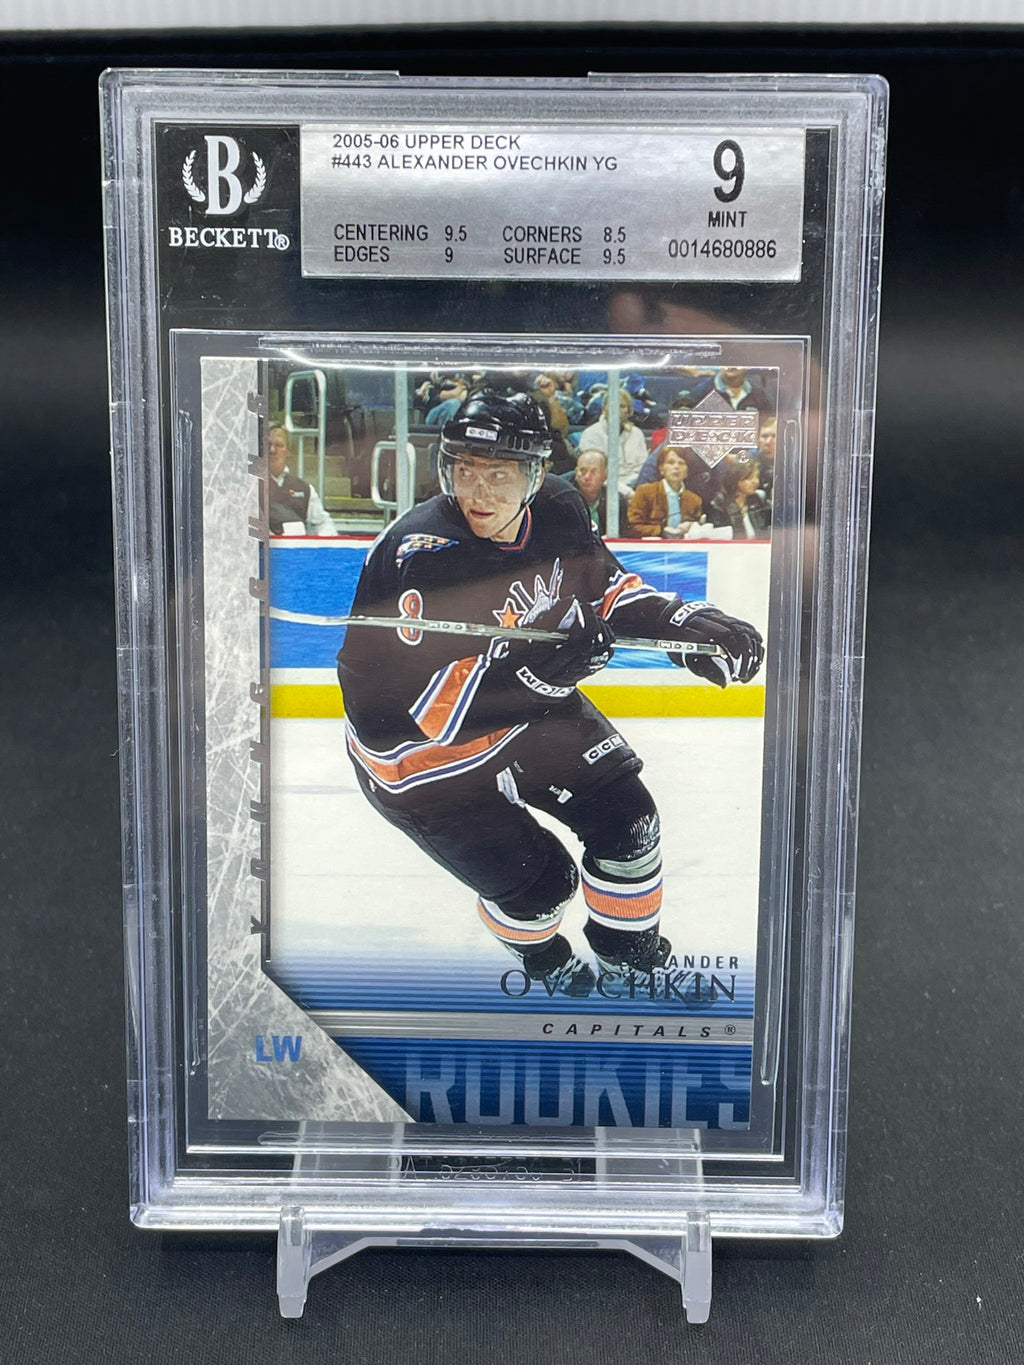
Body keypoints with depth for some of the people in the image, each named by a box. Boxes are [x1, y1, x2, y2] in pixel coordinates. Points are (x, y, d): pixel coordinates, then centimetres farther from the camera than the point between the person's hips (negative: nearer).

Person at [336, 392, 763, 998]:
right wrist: (525, 673, -41)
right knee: (538, 881, -6)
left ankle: (631, 949, 33)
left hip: (526, 705, 6)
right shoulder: (415, 556, -33)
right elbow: (384, 693, -35)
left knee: (624, 812, 4)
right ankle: (538, 950, 34)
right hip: (419, 748, -6)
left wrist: (685, 621, -10)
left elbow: (603, 584, 5)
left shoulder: (557, 510, -13)